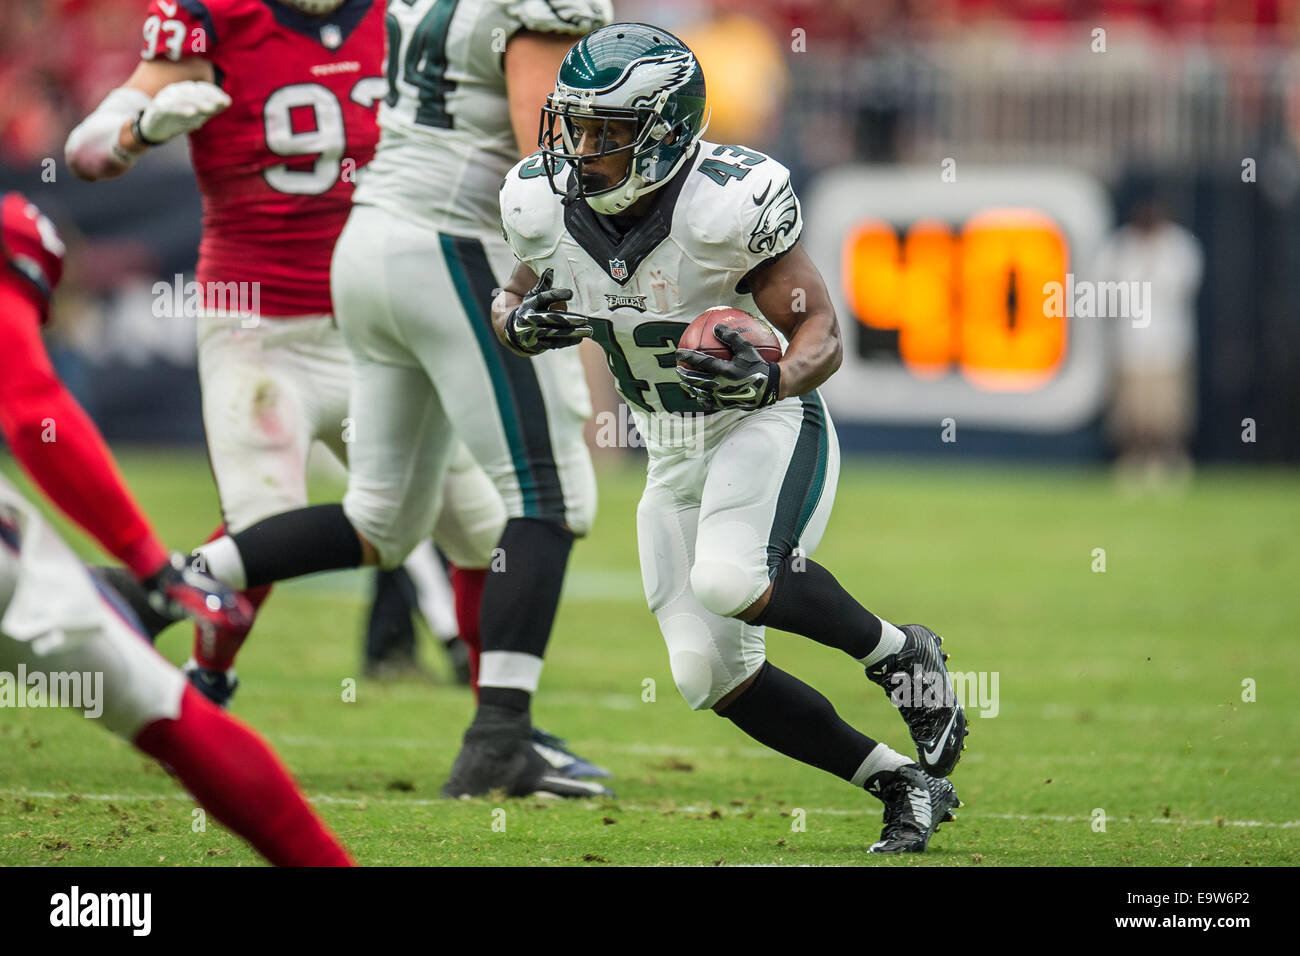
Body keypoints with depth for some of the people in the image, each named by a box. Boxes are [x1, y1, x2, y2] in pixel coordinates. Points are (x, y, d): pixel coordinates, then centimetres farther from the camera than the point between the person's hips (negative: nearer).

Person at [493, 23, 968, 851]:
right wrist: (518, 324, -14)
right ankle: (901, 783, 13)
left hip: (769, 426, -6)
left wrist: (772, 379, -39)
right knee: (710, 675, -1)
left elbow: (823, 335, -17)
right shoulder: (547, 203, -9)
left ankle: (900, 654, -7)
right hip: (675, 455, 6)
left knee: (730, 580, -33)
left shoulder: (728, 203, -25)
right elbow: (514, 300, 10)